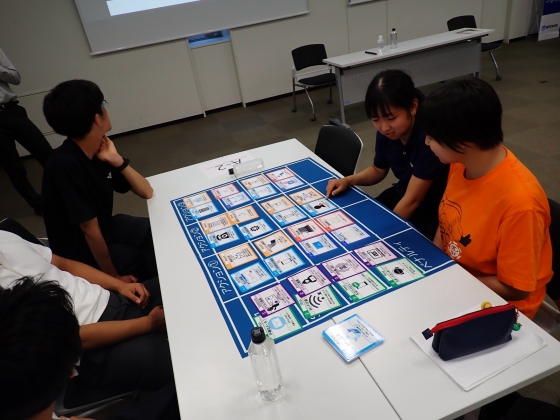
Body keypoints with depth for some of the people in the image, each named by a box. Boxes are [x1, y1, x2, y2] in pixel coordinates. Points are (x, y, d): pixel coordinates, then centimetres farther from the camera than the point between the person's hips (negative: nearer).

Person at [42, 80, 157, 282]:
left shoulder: (98, 150, -6)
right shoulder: (65, 165, -29)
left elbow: (146, 192, -4)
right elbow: (90, 230, -26)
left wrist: (117, 160, -18)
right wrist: (114, 277, -18)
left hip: (106, 228, 7)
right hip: (81, 253, -7)